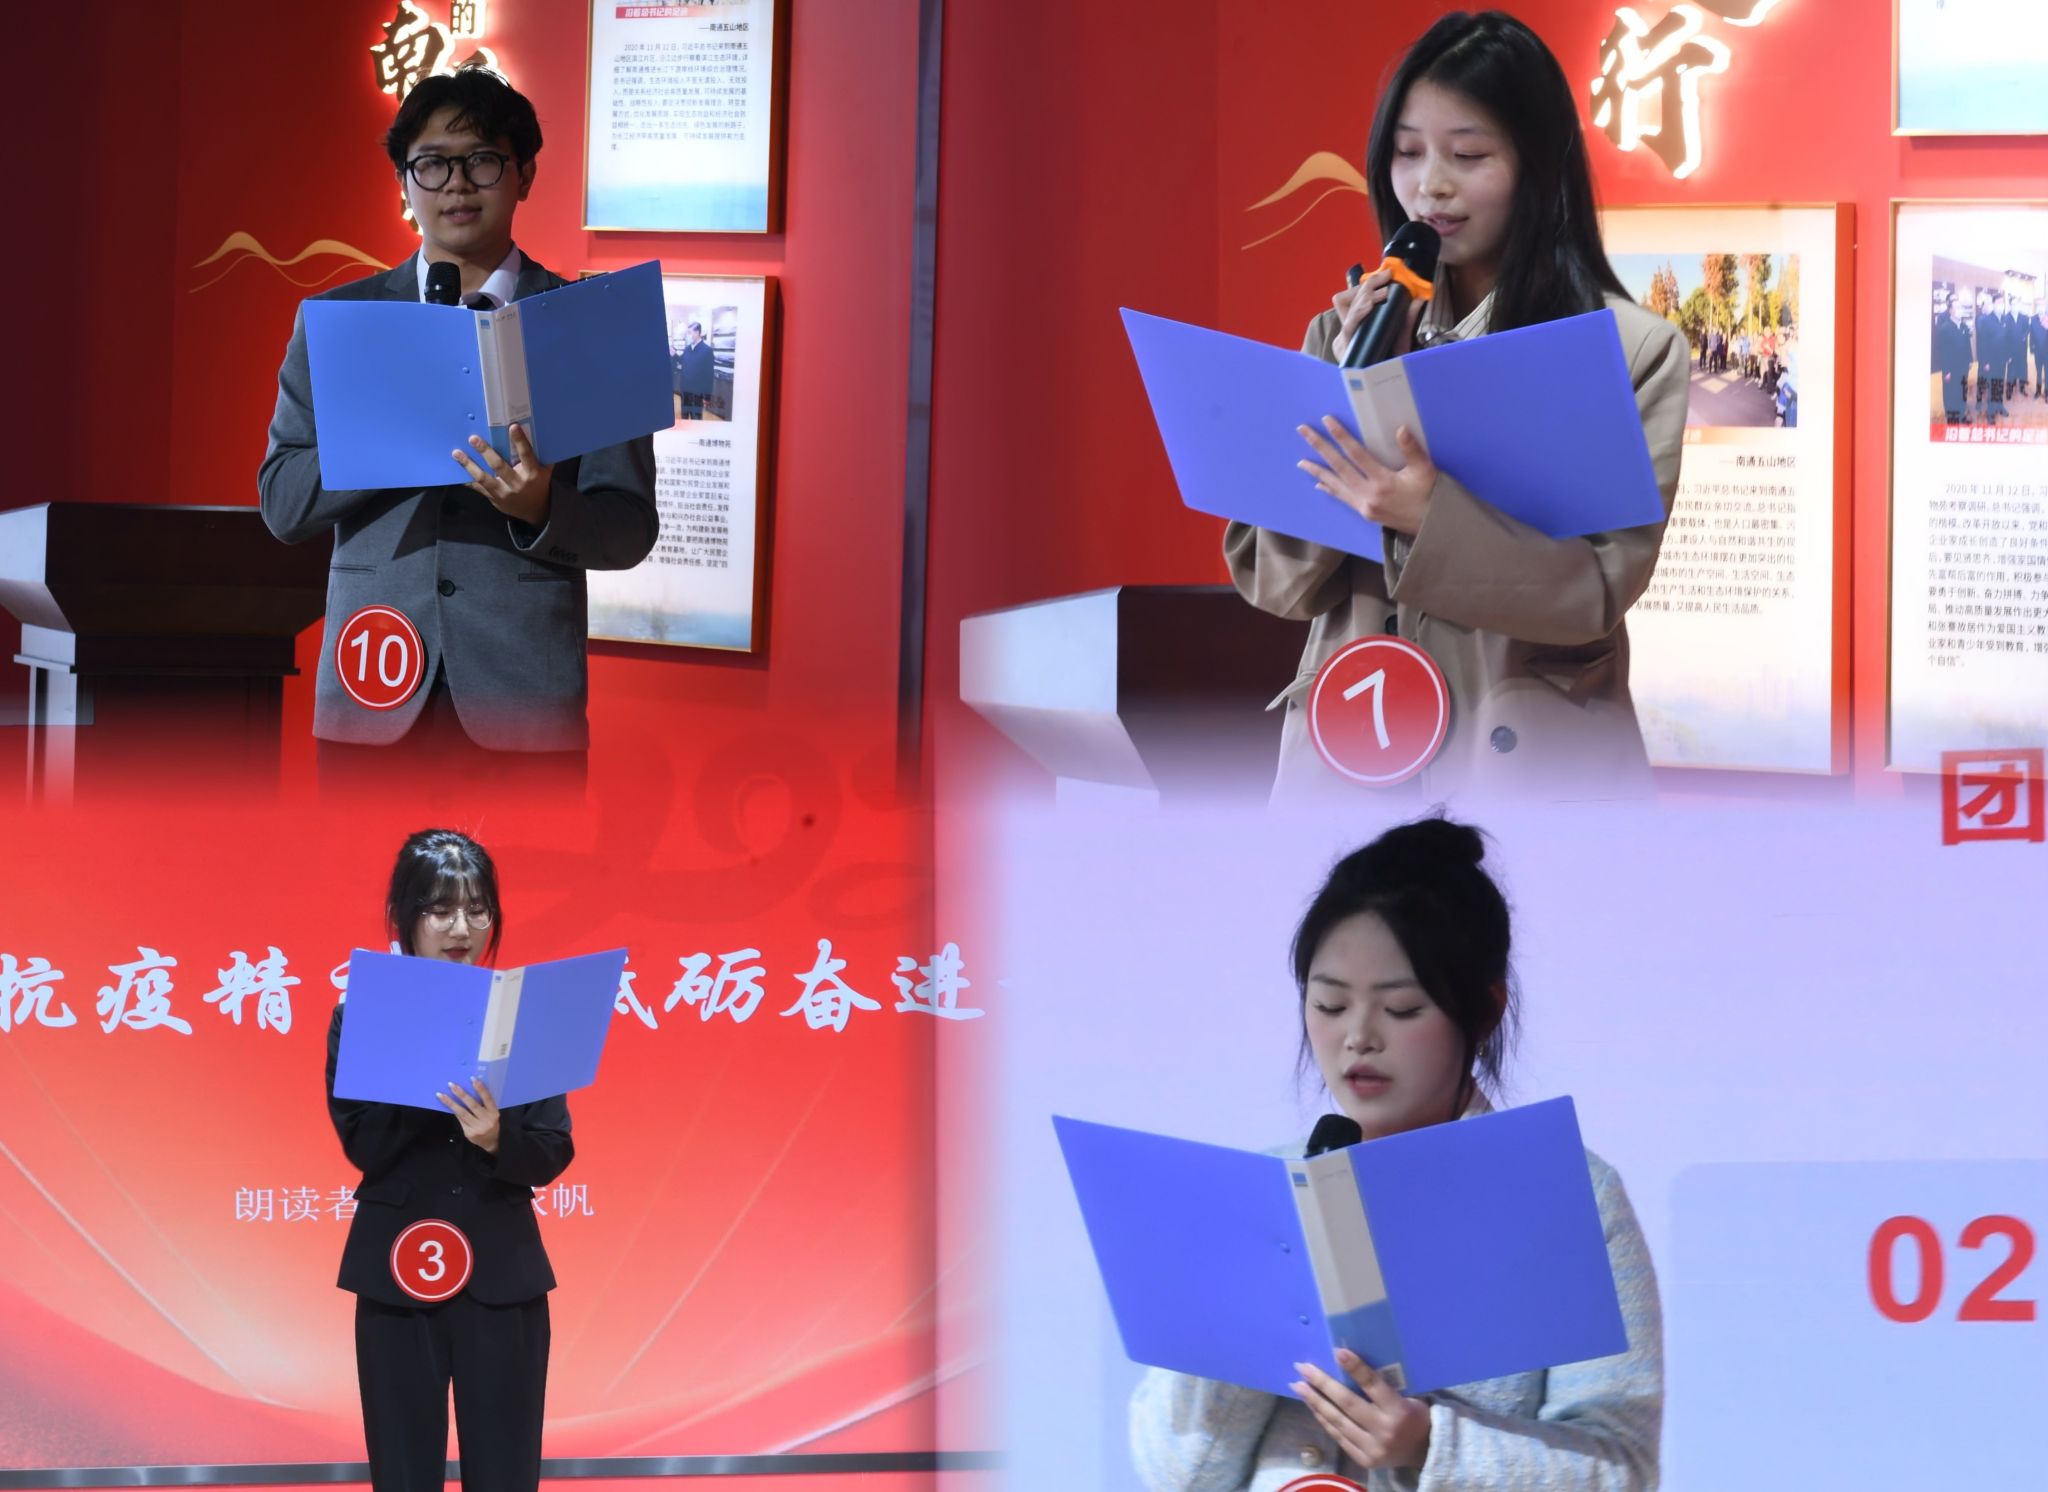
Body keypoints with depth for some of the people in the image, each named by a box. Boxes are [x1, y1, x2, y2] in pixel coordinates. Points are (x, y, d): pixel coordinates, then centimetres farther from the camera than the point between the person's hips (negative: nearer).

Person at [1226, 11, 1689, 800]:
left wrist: (1434, 520, -25)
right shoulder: (1350, 334, 4)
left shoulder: (1633, 350, -6)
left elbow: (1601, 585, -12)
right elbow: (1274, 579, 0)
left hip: (1527, 757, -3)